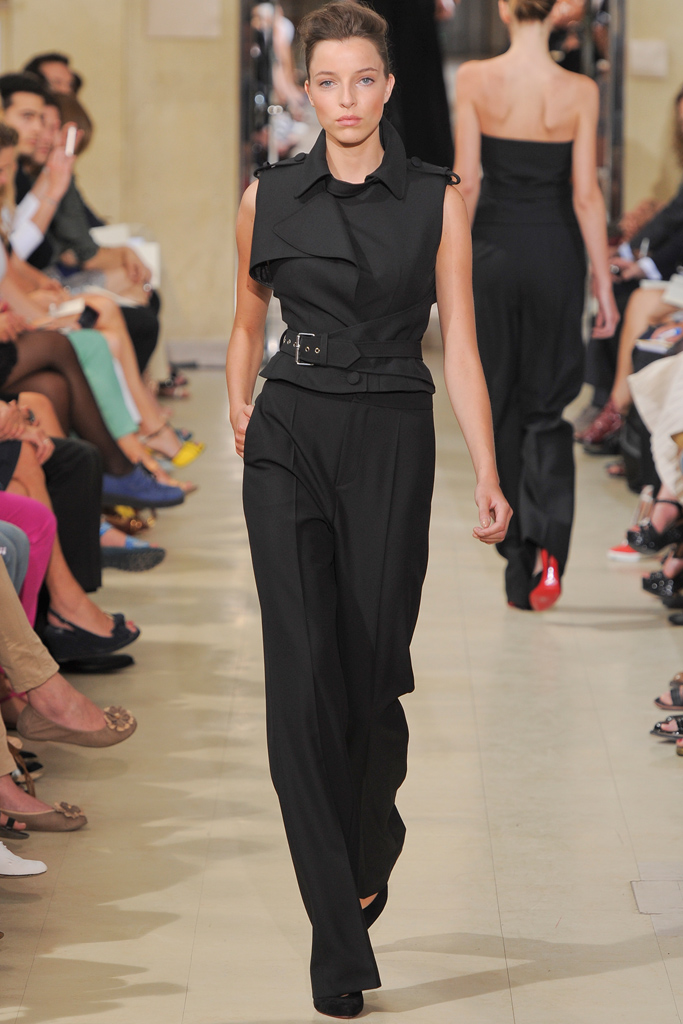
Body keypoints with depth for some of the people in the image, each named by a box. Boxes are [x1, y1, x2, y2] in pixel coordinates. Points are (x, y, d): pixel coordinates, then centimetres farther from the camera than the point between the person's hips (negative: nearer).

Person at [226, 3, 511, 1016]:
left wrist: (487, 475, -7)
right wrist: (241, 402, 6)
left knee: (373, 671, 3)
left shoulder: (437, 201, 3)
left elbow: (460, 345, 0)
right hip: (290, 441, 1)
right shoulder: (268, 198, 6)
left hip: (391, 445, 0)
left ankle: (370, 848, 36)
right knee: (303, 674, -11)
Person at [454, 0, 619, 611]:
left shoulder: (474, 80, -7)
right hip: (556, 252, -1)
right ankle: (547, 542, -15)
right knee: (548, 406, 9)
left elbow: (466, 181, -4)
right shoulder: (579, 92, -8)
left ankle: (517, 567, 14)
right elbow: (585, 196, -7)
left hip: (496, 250, 1)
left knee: (502, 405, 12)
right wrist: (604, 283, 0)